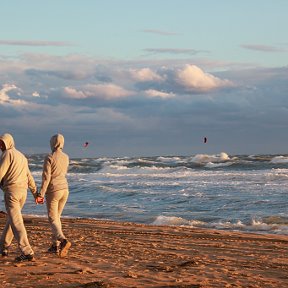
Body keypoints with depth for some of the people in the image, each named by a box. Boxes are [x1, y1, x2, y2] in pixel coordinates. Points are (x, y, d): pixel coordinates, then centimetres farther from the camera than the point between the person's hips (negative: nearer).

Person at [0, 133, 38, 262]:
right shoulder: (22, 156, 19)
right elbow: (29, 177, 21)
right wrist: (35, 193, 22)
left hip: (11, 191, -9)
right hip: (23, 192, 9)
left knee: (16, 223, -11)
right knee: (11, 219, 22)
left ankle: (27, 253, -21)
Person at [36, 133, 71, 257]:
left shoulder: (49, 158, -15)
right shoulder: (66, 157, 5)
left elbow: (46, 177, -18)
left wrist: (41, 194, -15)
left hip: (53, 191, -6)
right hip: (64, 189, 6)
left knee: (53, 220, -4)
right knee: (56, 217, 20)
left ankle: (63, 241, -29)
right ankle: (55, 245, 19)